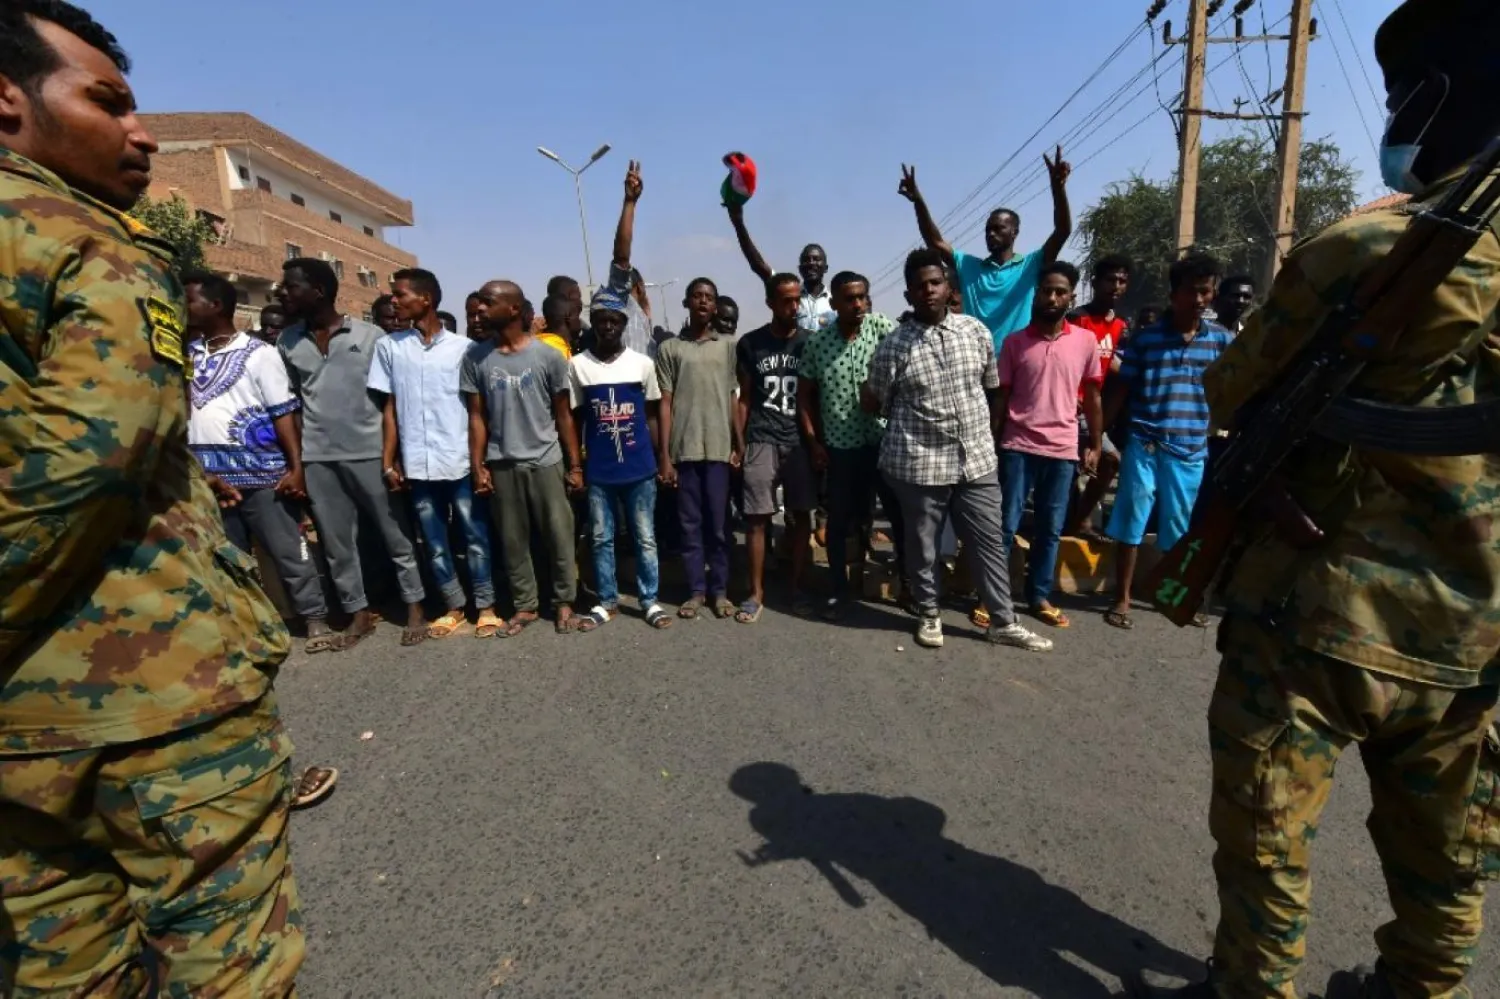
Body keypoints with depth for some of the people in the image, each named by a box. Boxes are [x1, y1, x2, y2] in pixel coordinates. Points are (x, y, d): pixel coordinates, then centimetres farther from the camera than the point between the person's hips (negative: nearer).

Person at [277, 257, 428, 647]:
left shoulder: (370, 336, -2)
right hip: (317, 457, 4)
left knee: (396, 534, 3)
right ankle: (359, 613, 23)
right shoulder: (287, 343, 9)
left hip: (369, 451, -4)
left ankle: (415, 608, 15)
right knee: (336, 542, 10)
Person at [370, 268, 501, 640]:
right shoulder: (388, 346, 7)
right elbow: (389, 409, 9)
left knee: (475, 536, 5)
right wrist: (388, 463, 5)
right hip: (417, 465, 3)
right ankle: (454, 606, 24)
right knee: (434, 542, 10)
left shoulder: (463, 347, 1)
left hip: (461, 461, -2)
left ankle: (485, 606, 17)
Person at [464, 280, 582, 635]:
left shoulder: (547, 355, -2)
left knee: (559, 536, 3)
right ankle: (525, 605, 22)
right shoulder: (476, 359, 3)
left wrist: (574, 465, -1)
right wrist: (477, 467, 1)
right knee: (513, 541, 9)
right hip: (501, 465, 2)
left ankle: (564, 602, 19)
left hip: (546, 461, -2)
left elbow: (563, 415, 1)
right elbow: (477, 416, 6)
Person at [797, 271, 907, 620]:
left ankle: (907, 583, 28)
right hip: (840, 447, 1)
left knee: (901, 514, 8)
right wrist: (812, 441, 0)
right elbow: (804, 394, 5)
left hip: (884, 442, 0)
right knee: (838, 522, 9)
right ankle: (839, 590, 25)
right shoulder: (817, 342, -1)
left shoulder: (882, 327, -4)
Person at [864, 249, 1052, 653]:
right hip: (919, 464, -3)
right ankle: (929, 615, 31)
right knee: (922, 545, 10)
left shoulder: (976, 330, 3)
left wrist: (990, 435, 15)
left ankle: (1003, 621, 26)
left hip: (977, 460, 3)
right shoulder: (893, 346, -7)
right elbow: (876, 403, 4)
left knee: (990, 542, 11)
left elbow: (993, 389, 13)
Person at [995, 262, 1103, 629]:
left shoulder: (1086, 341, 4)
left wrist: (1095, 445, 8)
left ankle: (1040, 596, 23)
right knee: (1006, 526, 1)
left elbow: (1092, 397, 10)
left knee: (1050, 530, 10)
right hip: (1018, 447, -2)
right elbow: (1001, 397, 4)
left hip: (1063, 450, 2)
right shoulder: (1015, 342, 1)